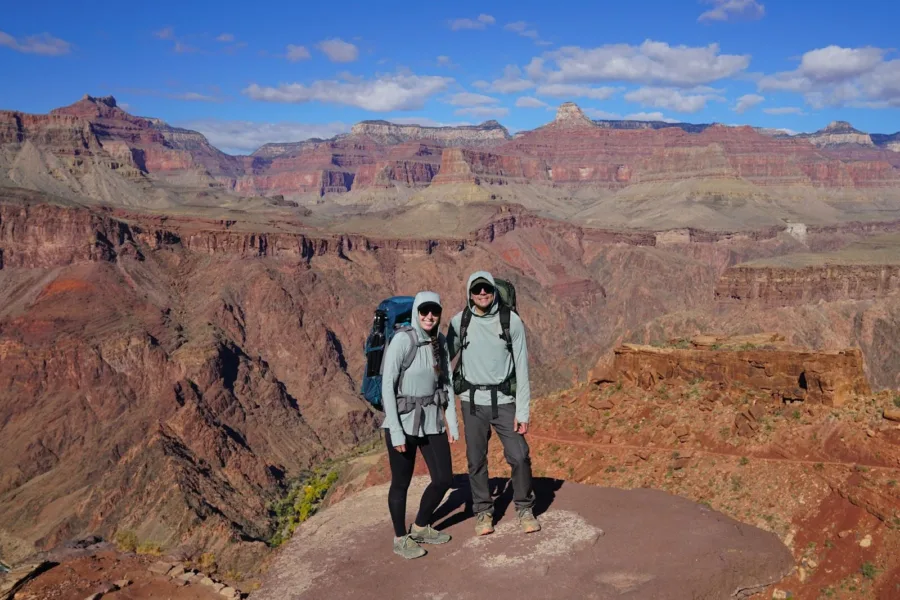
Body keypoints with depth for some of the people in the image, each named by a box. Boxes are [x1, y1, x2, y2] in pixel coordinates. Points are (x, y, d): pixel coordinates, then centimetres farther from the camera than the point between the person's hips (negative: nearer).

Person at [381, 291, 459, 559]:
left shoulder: (440, 341, 3)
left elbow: (446, 383, 11)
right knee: (401, 483, 7)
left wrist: (453, 423, 7)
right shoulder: (402, 340, -17)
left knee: (444, 479, 9)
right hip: (403, 421, -6)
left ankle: (421, 527, 33)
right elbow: (387, 385, -17)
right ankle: (401, 539, 28)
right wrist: (395, 431, -18)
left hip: (431, 421, 6)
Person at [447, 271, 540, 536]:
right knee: (476, 461, 7)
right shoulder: (459, 322, -4)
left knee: (519, 457, -3)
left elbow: (521, 368, -5)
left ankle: (524, 509, 19)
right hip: (472, 402, 1)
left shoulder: (512, 321, -7)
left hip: (504, 401, -1)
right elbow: (445, 357, 10)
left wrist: (523, 411, -7)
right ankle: (483, 512, 25)